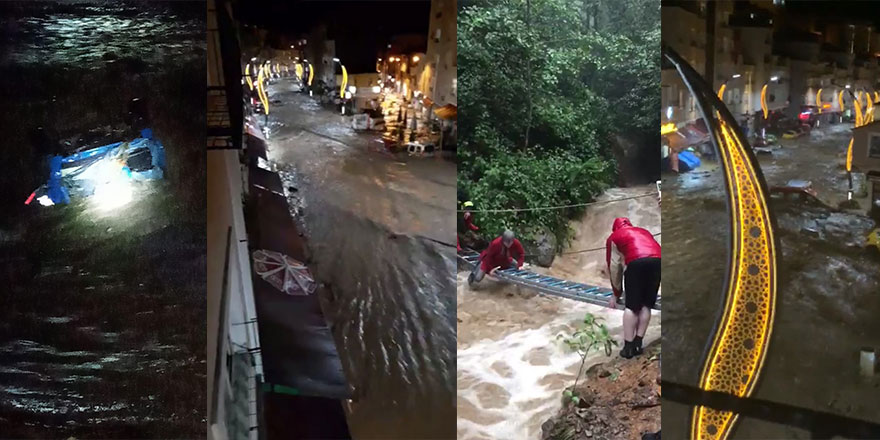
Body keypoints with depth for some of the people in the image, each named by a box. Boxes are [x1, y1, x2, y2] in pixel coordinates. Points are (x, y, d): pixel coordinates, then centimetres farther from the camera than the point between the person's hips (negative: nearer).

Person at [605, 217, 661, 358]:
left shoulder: (614, 237, 27)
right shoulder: (643, 231, 39)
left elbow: (614, 267, 25)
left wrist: (616, 293, 34)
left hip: (636, 262, -4)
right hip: (658, 260, 4)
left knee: (631, 306, 5)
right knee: (646, 305, 14)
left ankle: (628, 347, 3)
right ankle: (638, 344, 14)